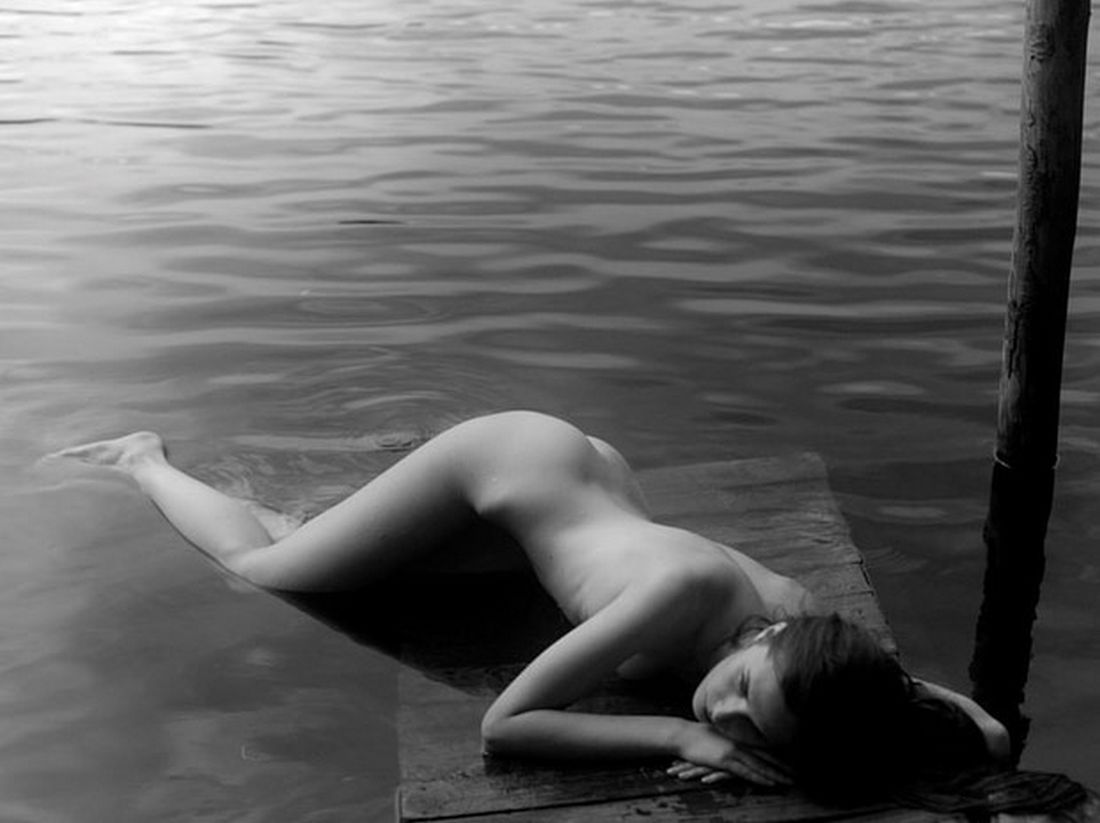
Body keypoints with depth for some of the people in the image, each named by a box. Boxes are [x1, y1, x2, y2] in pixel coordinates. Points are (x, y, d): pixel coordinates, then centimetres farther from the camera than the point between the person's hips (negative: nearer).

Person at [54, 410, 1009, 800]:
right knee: (260, 566, 13)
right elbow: (501, 725, -41)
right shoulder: (688, 588, -45)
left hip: (597, 478, 4)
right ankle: (145, 461, 39)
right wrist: (679, 735, -47)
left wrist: (915, 703, -41)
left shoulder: (806, 620, -31)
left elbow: (990, 736, -19)